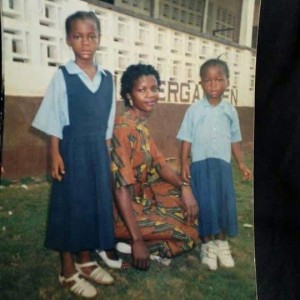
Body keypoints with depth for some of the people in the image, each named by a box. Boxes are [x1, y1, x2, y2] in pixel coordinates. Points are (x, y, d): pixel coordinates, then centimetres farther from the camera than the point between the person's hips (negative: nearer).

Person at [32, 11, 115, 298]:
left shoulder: (107, 78, 6)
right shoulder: (62, 75, -6)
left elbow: (108, 122, 10)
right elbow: (54, 120, -6)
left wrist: (106, 152, 9)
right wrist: (55, 154, -11)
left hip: (97, 150, 5)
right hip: (72, 149, -4)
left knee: (95, 202, 11)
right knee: (70, 205, 3)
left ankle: (85, 261, 30)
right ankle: (68, 271, 19)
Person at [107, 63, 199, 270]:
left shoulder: (142, 125, 5)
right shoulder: (124, 128, -24)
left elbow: (160, 164, 8)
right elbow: (121, 188, -27)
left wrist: (184, 186, -11)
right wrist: (137, 240, -25)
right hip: (121, 209, -9)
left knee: (188, 205, 10)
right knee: (188, 233, -5)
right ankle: (115, 243, 0)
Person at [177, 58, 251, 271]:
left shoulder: (230, 111, 7)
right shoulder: (194, 110, -2)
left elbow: (234, 140, 12)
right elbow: (187, 139, -2)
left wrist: (241, 163, 11)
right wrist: (184, 163, -9)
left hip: (223, 165, 3)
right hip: (201, 165, -2)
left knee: (225, 204, 5)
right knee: (205, 204, 1)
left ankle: (221, 243, 25)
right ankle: (207, 244, 19)